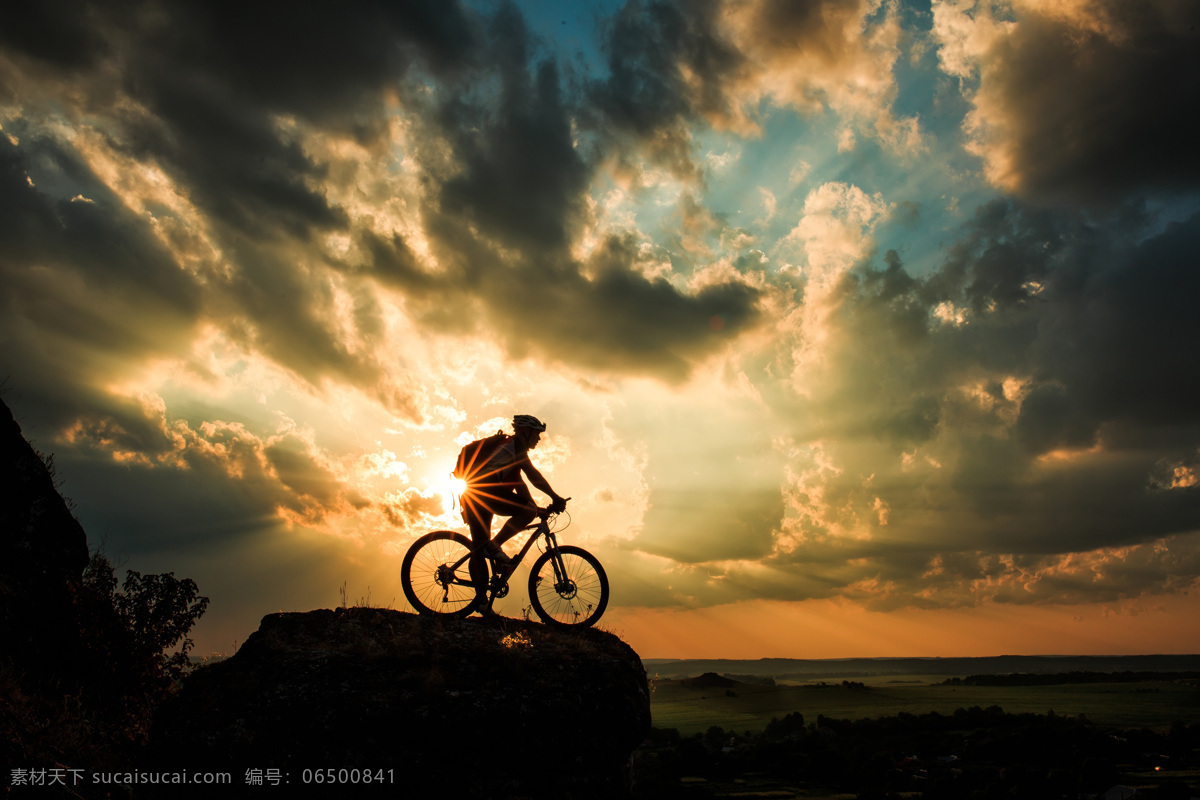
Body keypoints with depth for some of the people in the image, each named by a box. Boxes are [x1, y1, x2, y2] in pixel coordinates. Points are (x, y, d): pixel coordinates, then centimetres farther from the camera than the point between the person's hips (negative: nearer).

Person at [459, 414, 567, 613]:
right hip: (484, 491, -11)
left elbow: (518, 483, 30)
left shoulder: (510, 446, 32)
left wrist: (537, 507, 24)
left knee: (479, 550, 7)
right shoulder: (515, 443, 3)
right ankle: (494, 545, -15)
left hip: (472, 496, 11)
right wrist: (555, 497, -7)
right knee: (528, 509, -16)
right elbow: (532, 474, -8)